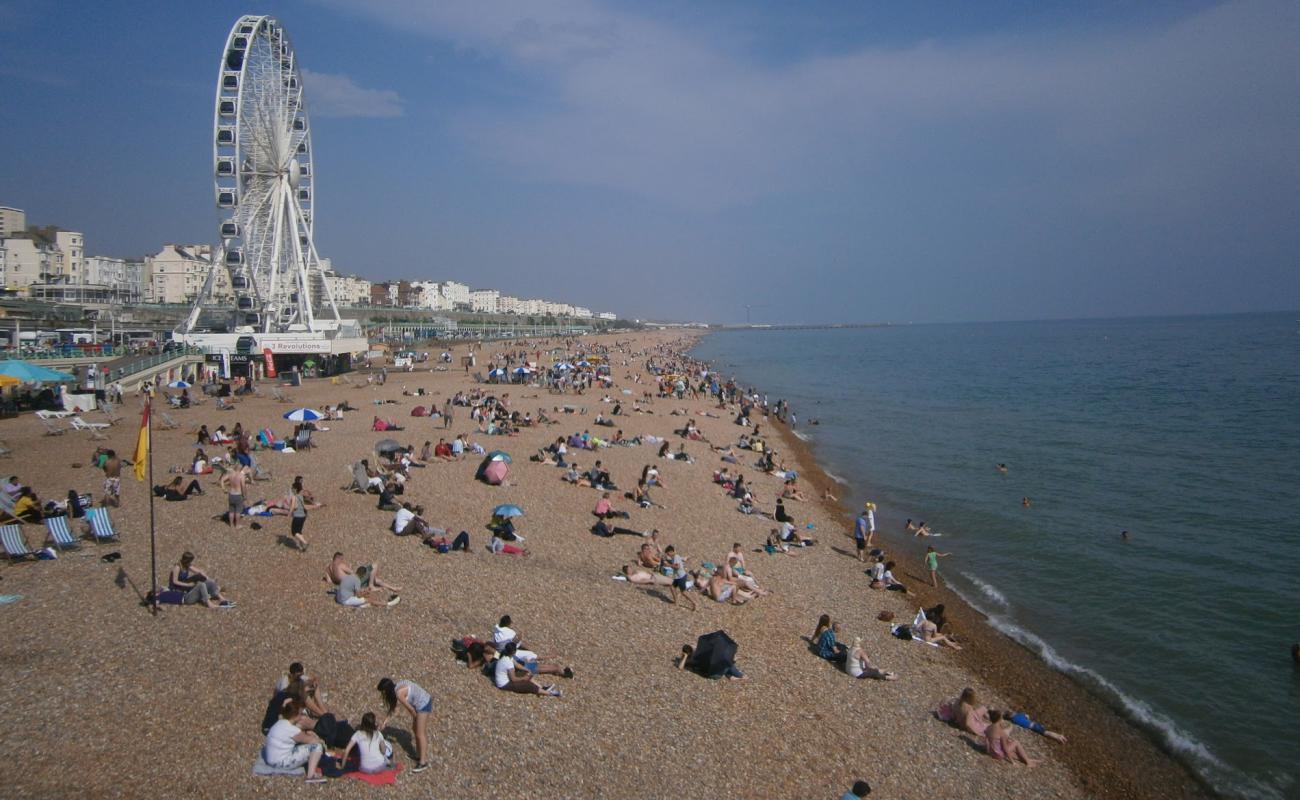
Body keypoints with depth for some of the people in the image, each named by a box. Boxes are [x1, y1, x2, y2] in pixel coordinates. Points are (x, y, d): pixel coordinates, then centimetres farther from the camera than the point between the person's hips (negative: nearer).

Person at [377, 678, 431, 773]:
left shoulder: (399, 693, -26)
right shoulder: (395, 686, 1)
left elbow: (410, 708, -14)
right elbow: (393, 705, 13)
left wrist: (414, 716, 6)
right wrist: (385, 720, 14)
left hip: (423, 705, -9)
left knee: (420, 734, 1)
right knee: (416, 730, 21)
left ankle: (423, 762, 10)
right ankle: (419, 755, 35)